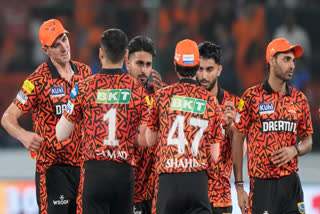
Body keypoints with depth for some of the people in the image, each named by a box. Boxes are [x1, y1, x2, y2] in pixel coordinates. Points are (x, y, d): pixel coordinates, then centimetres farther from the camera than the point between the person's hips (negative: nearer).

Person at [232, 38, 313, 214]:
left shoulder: (299, 99, 10)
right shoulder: (251, 97, -2)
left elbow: (308, 142, 18)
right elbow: (237, 141, 0)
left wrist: (295, 150, -7)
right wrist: (239, 186, -4)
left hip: (291, 184, 4)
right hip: (262, 184, -4)